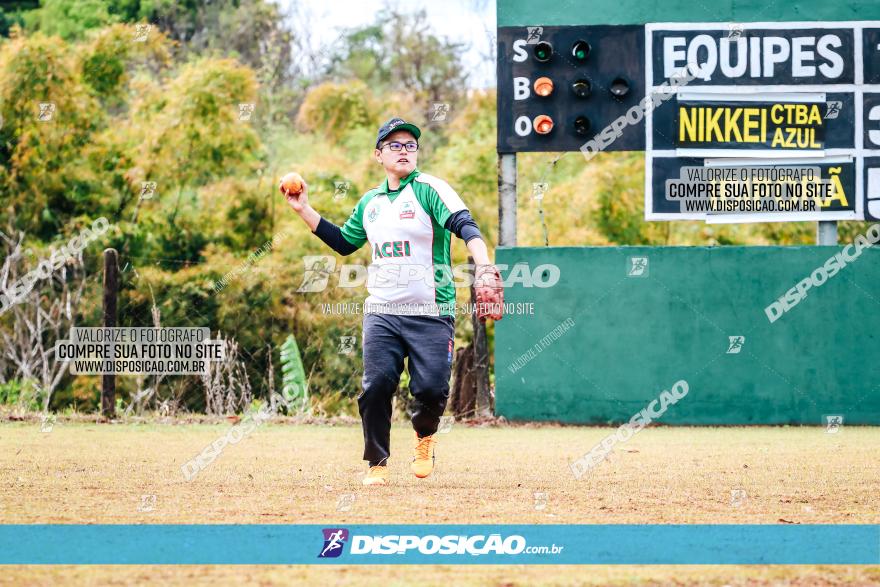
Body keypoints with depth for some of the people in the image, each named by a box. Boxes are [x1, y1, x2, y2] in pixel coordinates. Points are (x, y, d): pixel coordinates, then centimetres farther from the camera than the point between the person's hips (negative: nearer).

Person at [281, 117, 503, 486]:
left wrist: (484, 267, -36)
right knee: (376, 386, -7)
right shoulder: (370, 202, 14)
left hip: (431, 313, -4)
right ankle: (377, 464, 8)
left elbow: (465, 225, -19)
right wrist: (305, 211, 19)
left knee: (431, 387, -11)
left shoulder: (429, 189, -4)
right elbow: (344, 243, 26)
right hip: (381, 313, 4)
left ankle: (424, 435, 22)